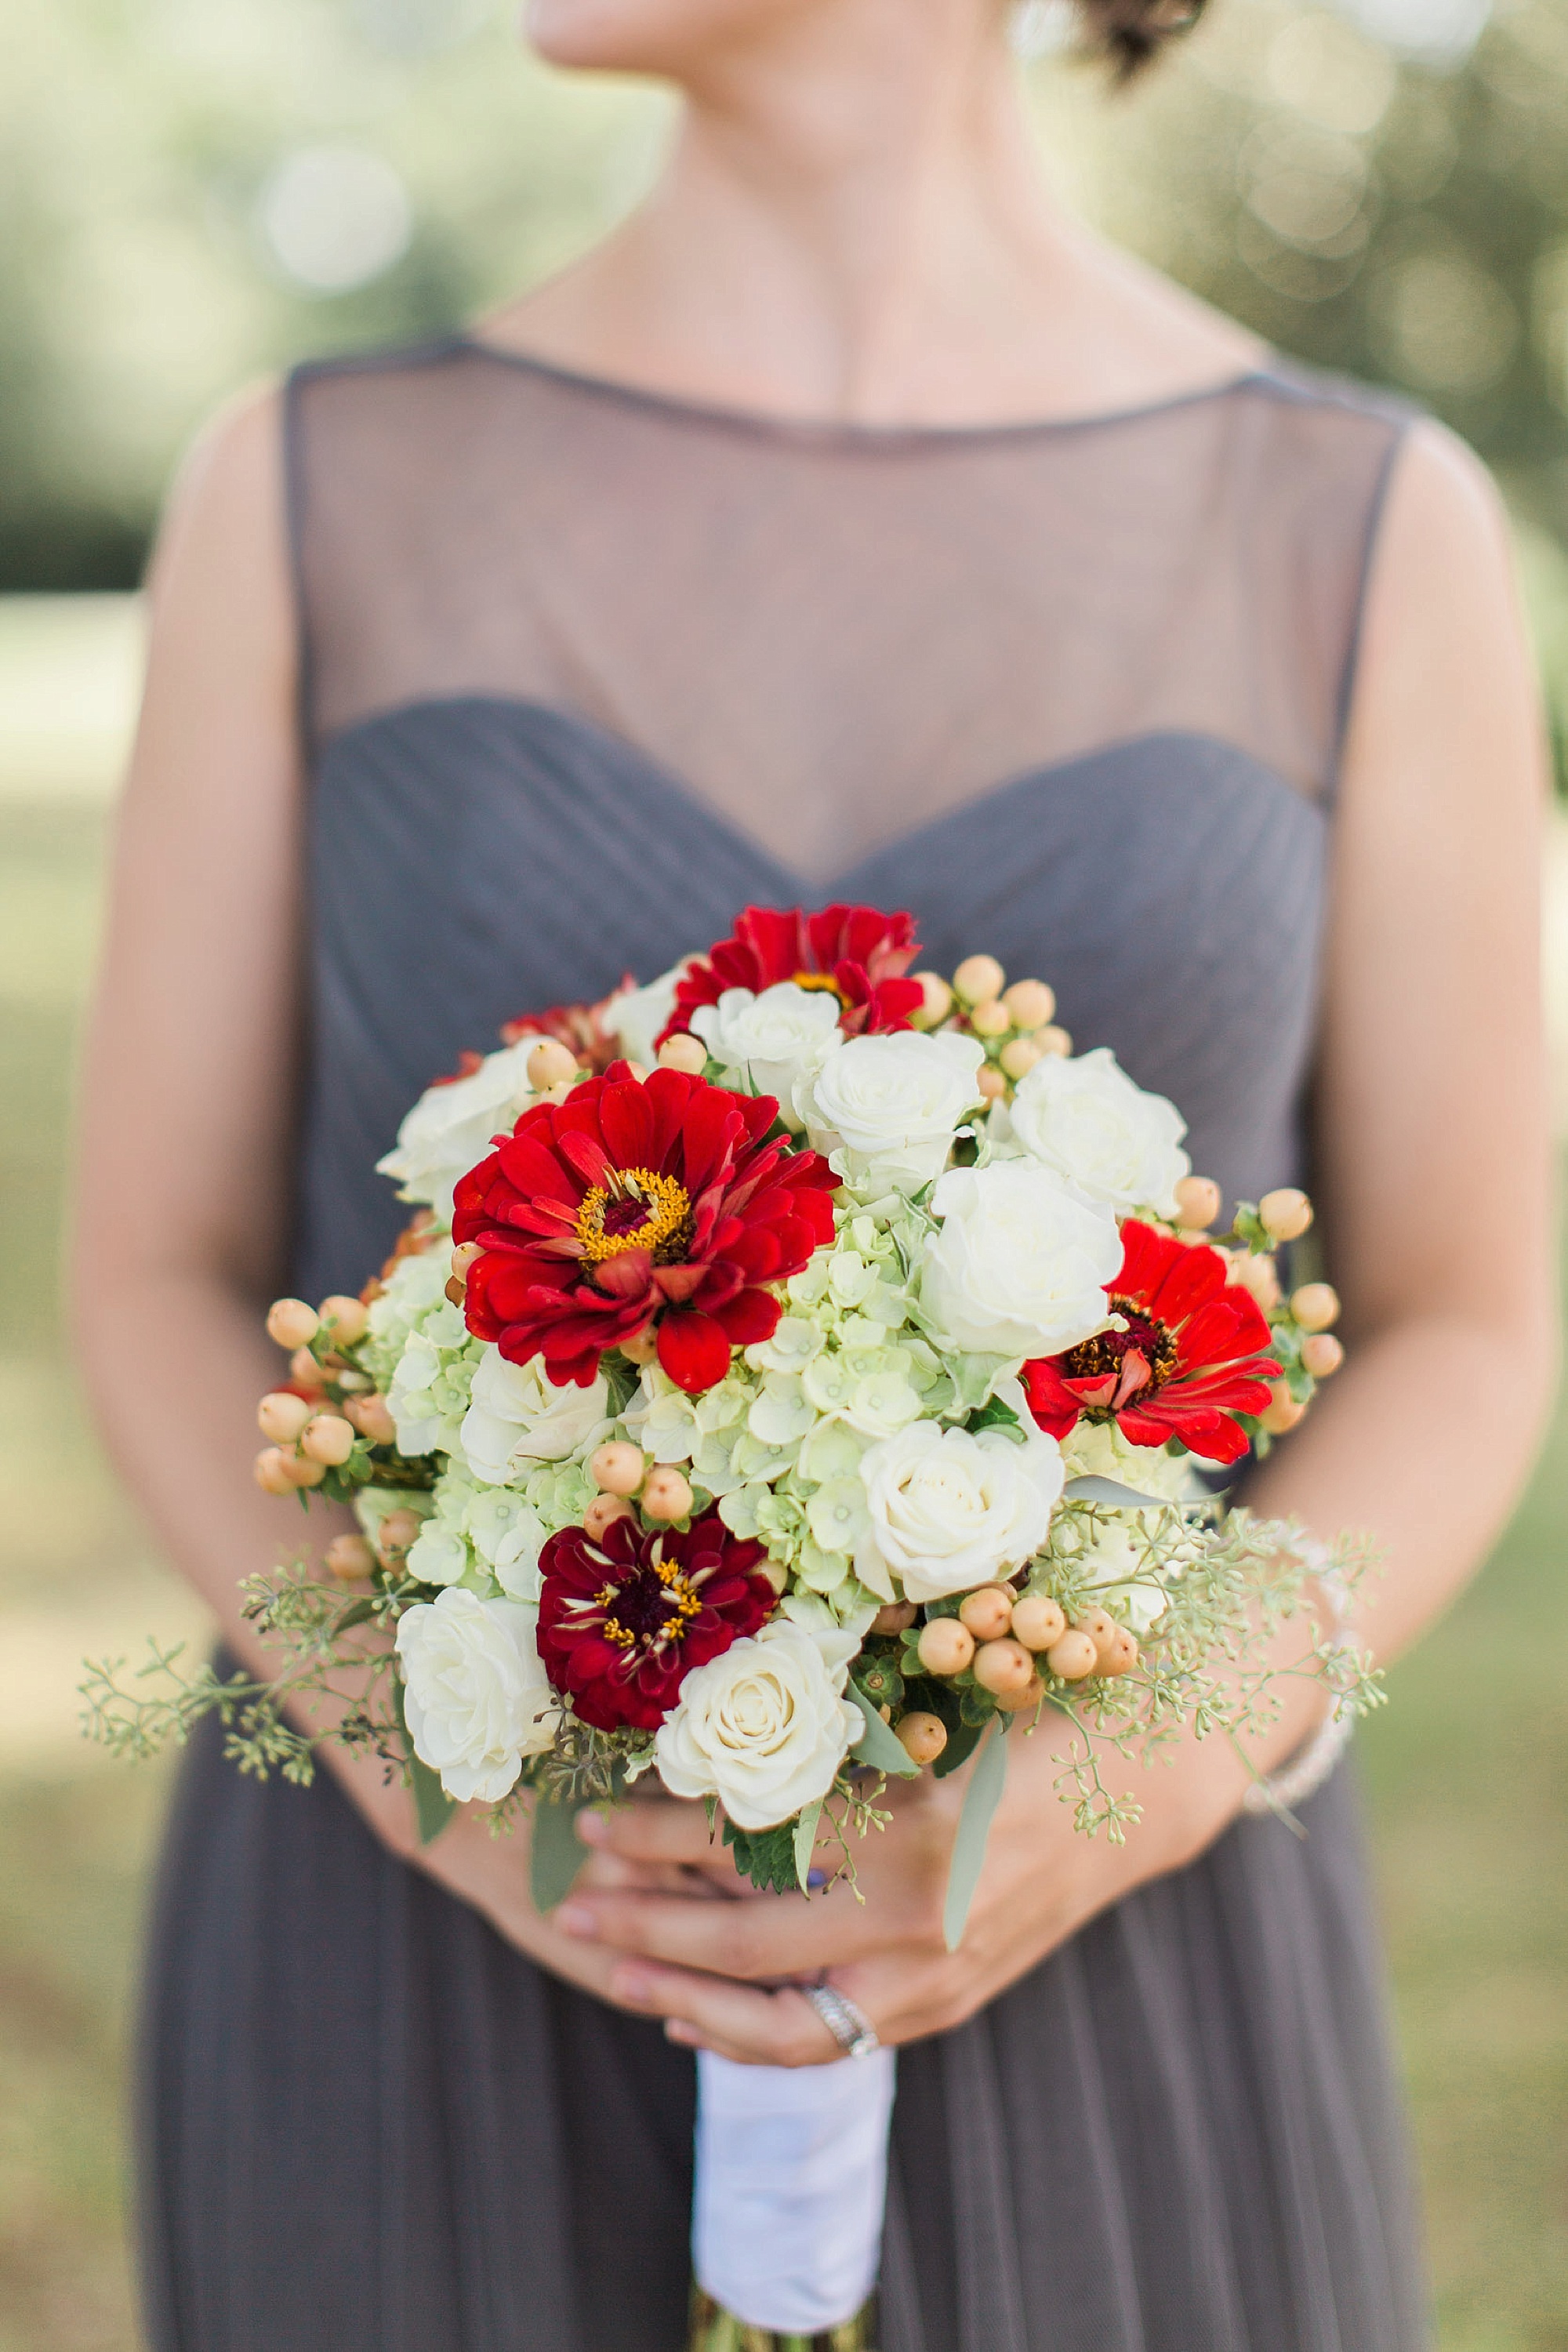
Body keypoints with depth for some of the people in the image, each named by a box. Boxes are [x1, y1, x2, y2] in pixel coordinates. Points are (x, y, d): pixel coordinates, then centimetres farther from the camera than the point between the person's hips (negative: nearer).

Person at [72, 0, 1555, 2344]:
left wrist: (1111, 1806, -19)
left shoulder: (1368, 527, -3)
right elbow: (163, 1293, 2)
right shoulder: (315, 494, -2)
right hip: (442, 2020, 1)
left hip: (1079, 2019, 0)